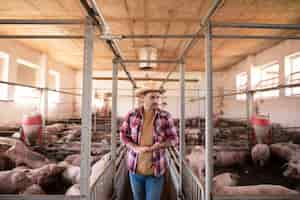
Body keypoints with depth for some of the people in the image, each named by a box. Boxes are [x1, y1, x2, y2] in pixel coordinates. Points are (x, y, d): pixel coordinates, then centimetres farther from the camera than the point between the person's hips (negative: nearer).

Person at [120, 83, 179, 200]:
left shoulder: (165, 116, -8)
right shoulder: (132, 115, -5)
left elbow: (174, 139, -4)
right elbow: (123, 135, 1)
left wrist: (156, 147, -21)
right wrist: (136, 148, -17)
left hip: (155, 170, -2)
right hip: (135, 168, 2)